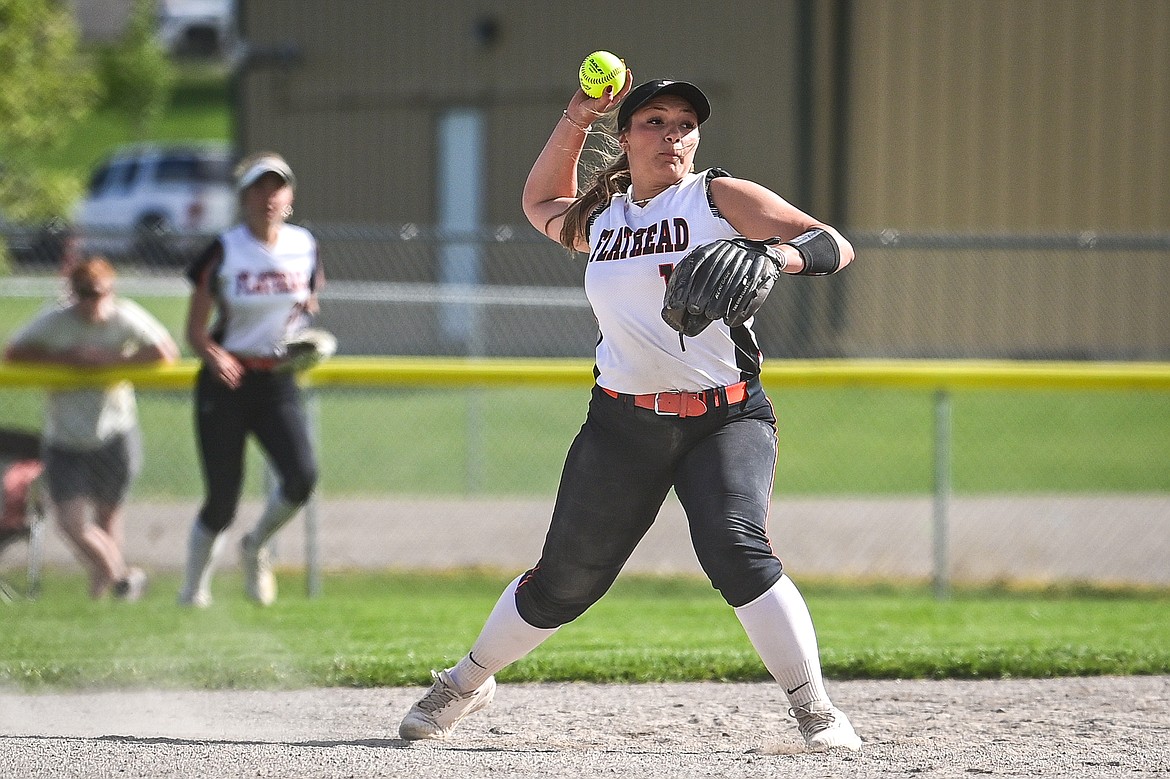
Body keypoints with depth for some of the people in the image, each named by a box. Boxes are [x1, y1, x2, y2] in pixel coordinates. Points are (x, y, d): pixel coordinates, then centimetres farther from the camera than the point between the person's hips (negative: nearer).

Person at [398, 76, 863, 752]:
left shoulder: (722, 199, -1)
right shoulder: (600, 217, 12)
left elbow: (835, 246, -8)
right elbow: (541, 204, 35)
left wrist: (785, 255, -30)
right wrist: (576, 121, 22)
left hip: (728, 419, -4)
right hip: (625, 424, 4)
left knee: (735, 550, -28)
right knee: (565, 582, 9)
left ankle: (817, 713, -23)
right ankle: (467, 683, 33)